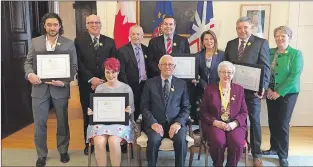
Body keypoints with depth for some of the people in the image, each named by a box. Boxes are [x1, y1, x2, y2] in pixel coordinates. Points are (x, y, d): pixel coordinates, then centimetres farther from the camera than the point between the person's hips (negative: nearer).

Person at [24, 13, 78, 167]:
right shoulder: (35, 41, 6)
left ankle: (63, 151, 30)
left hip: (60, 88, -1)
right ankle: (41, 154, 23)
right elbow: (28, 62, 6)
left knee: (62, 122, 11)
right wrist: (30, 74, -16)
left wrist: (64, 81, -18)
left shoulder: (69, 43, 1)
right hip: (39, 87, 1)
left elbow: (74, 66, -3)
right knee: (39, 123, 6)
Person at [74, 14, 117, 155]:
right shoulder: (79, 41, 4)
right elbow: (78, 63, -4)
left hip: (106, 84, 1)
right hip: (86, 85, 0)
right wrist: (91, 79, -13)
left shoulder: (109, 42, 8)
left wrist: (103, 81, -8)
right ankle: (89, 144, 22)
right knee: (88, 115, 8)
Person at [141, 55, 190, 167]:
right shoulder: (150, 83, 8)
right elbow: (144, 106, 3)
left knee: (181, 140, -29)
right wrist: (153, 123, -13)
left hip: (175, 123, 1)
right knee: (154, 140, -30)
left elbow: (186, 107, 6)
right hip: (155, 123, 0)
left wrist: (178, 123, -12)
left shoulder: (182, 84, 10)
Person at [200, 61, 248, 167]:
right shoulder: (209, 89, 7)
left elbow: (244, 112, 9)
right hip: (214, 124, -1)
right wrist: (216, 122, -13)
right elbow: (203, 111, 4)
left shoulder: (239, 89, 12)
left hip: (234, 125, 2)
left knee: (236, 143, -29)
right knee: (218, 142, -31)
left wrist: (234, 123, -10)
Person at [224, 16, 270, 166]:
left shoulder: (261, 43, -2)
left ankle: (256, 154, 21)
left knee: (254, 121, 8)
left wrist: (262, 86, -17)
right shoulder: (230, 44, 10)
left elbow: (265, 67, -7)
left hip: (252, 89, -3)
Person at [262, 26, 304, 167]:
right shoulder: (270, 52, 4)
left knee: (282, 124, -1)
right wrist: (268, 89, -9)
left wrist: (279, 92, -16)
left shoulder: (296, 54, -8)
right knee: (272, 122, 11)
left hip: (287, 93, -4)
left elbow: (294, 76, -14)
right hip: (271, 93, 4)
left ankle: (283, 155, 13)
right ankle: (274, 148, 28)